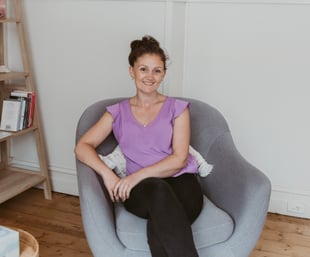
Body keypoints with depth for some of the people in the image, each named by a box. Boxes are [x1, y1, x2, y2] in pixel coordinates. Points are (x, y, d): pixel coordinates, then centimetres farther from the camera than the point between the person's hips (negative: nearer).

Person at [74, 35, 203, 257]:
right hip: (140, 189, 1)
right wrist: (107, 173, -11)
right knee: (158, 190, -40)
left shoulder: (177, 108, 12)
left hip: (180, 182, 0)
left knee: (160, 225, -38)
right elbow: (82, 147, 8)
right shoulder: (118, 112, 16)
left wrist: (139, 175, -13)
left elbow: (179, 159, 0)